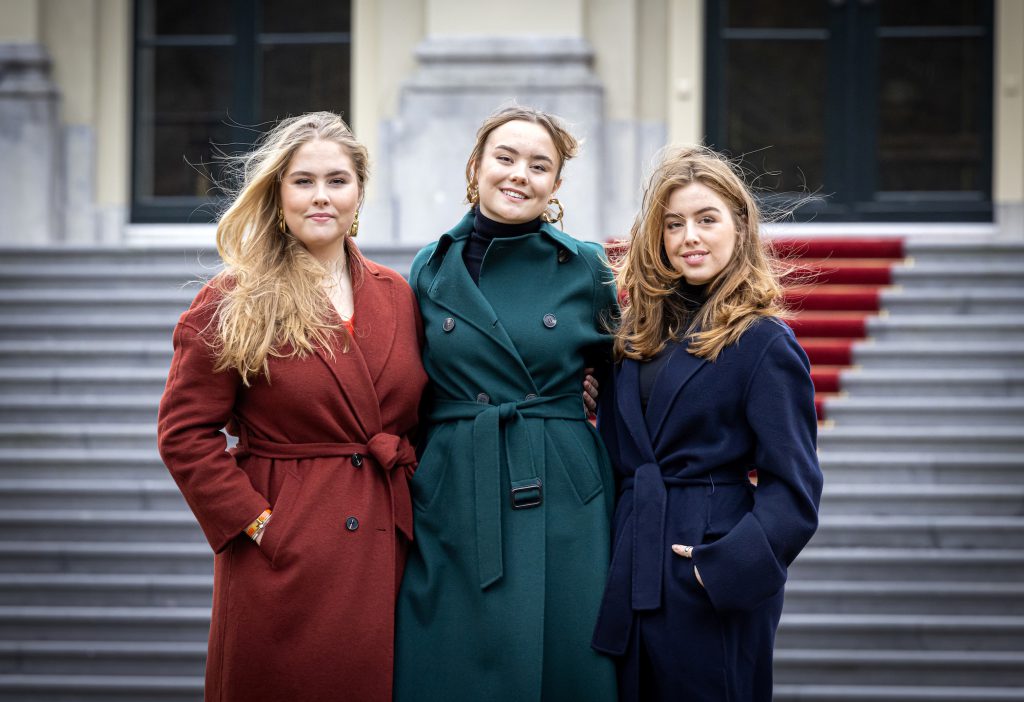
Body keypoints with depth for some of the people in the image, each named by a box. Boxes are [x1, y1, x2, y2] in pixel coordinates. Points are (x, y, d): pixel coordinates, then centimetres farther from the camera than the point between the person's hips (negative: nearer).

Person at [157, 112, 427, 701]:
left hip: (389, 551, 4)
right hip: (285, 558, -4)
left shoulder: (397, 296, 10)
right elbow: (185, 433, -7)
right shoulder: (234, 305, -4)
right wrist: (254, 521, -12)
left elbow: (422, 419, 17)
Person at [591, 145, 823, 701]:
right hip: (628, 579, 6)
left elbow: (793, 489, -12)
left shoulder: (763, 342, -8)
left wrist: (727, 568, -21)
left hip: (713, 592, -6)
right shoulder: (637, 334, 11)